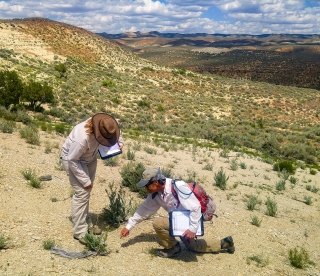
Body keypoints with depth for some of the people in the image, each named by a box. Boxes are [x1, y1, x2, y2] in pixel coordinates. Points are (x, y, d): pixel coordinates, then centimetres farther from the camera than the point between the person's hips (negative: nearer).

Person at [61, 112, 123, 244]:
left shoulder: (102, 126, -23)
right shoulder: (82, 138, -41)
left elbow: (114, 131, 2)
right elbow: (72, 160, -30)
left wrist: (120, 142, -16)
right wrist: (85, 180, -25)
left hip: (90, 157, 8)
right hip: (73, 159, -7)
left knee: (87, 191, 17)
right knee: (82, 194, -12)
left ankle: (84, 220, 33)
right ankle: (80, 231, -2)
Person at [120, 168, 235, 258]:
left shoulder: (178, 187, -31)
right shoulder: (155, 194, -6)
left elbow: (195, 207, -32)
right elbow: (144, 209, 4)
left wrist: (192, 228, -33)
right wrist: (128, 226, 5)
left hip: (189, 222, -9)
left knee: (158, 223, -21)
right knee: (192, 246, 29)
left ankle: (173, 247, 2)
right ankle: (223, 243, 34)